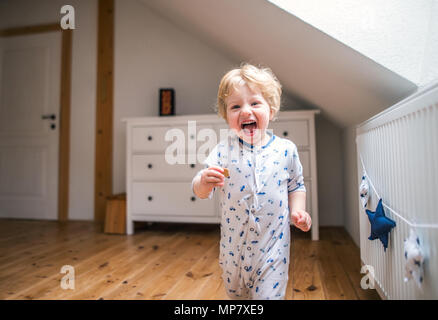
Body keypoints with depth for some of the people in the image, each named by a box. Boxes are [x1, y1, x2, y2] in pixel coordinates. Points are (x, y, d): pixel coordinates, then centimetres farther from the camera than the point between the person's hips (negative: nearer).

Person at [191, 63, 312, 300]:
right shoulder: (223, 150, -10)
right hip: (234, 242, 2)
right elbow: (200, 191, -11)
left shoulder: (286, 150, -7)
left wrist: (297, 210, -8)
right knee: (234, 293, 24)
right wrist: (204, 182, -33)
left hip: (273, 244, -1)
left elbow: (296, 185, 7)